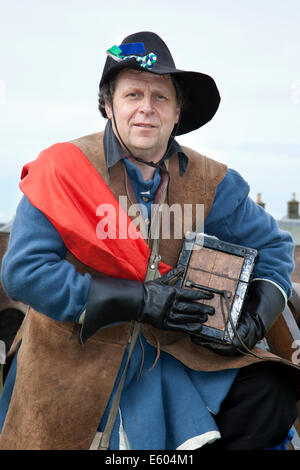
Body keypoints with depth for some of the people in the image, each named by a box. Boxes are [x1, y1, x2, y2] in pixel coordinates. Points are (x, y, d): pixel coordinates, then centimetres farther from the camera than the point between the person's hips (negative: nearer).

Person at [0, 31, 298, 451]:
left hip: (170, 349, 3)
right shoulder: (64, 169, -12)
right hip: (76, 360, -2)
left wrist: (258, 313, -9)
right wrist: (139, 300, -23)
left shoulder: (207, 181, -2)